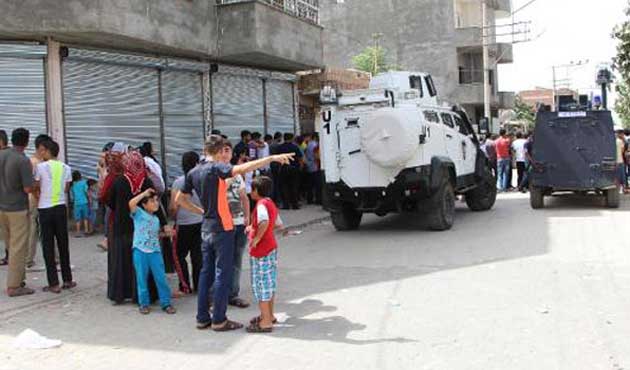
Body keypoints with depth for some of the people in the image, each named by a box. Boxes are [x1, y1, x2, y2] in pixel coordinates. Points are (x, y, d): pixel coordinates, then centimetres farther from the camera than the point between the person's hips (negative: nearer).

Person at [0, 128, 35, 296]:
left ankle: (18, 278, 25)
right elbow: (28, 189, -17)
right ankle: (14, 286, 4)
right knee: (18, 248, 0)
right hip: (18, 209, -6)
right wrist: (33, 182, 1)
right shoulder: (23, 160, -16)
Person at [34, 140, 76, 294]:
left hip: (45, 209, -3)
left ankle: (54, 283, 3)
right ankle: (67, 280, 17)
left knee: (48, 246, 3)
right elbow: (66, 189, 6)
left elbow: (36, 189, -2)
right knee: (63, 244, 12)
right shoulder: (66, 168, 2)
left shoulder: (40, 167, -9)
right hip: (61, 208, 3)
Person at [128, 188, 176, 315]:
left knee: (161, 278, 1)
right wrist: (144, 193, -14)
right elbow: (131, 203, -20)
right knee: (142, 279, 4)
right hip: (140, 251, -4)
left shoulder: (156, 219, 17)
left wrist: (165, 233, 11)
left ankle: (166, 303, 9)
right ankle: (144, 303, 16)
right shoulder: (139, 213, -1)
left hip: (155, 251, 4)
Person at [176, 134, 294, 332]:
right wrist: (272, 158, -33)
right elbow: (243, 168, -32)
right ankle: (219, 320, 5)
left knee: (207, 272, 13)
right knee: (223, 274, 0)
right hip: (222, 228, -8)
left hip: (206, 229, 8)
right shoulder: (216, 168, -15)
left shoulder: (193, 173, 8)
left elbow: (180, 199, 17)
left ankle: (202, 318, 19)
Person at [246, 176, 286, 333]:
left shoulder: (261, 204, -17)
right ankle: (269, 316, 29)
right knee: (270, 283, 17)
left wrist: (256, 238, -25)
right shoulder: (271, 204, 12)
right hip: (271, 247, 10)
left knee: (261, 284, -4)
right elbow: (279, 225, 19)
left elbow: (264, 222, -36)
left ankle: (266, 322, 0)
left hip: (261, 250, -10)